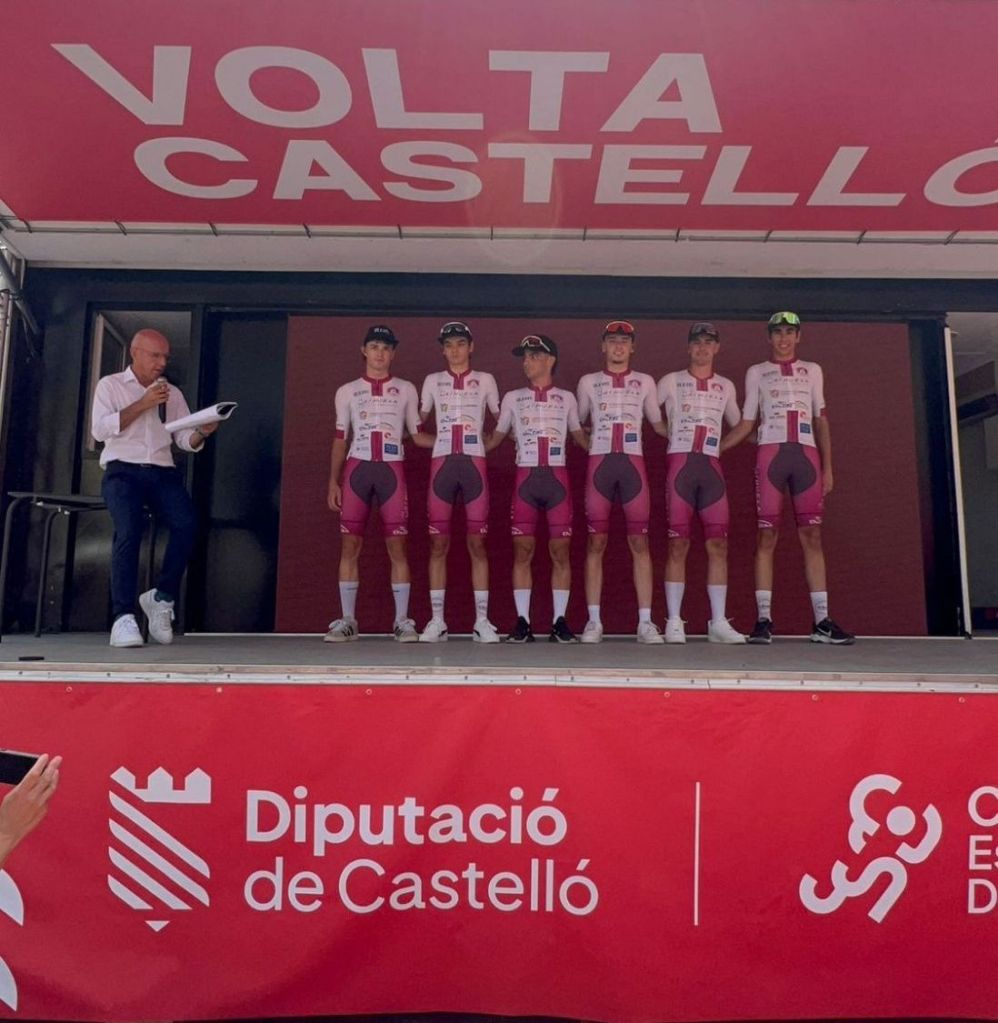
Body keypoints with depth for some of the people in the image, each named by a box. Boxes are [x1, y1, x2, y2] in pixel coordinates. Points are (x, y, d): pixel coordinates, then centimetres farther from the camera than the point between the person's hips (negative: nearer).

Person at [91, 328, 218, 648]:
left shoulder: (173, 393, 20)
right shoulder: (110, 385, 12)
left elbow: (185, 439, 12)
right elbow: (99, 429, -4)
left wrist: (201, 433, -11)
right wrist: (142, 404, -9)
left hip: (162, 472, 3)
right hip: (123, 470, -3)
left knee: (186, 523, -26)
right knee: (129, 529, -29)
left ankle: (162, 597, -11)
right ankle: (123, 616, -28)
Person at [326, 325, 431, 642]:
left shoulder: (405, 390, 11)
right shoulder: (347, 392, 13)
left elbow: (417, 435, 12)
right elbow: (340, 440, 12)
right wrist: (333, 482, 6)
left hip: (391, 470, -1)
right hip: (356, 469, 1)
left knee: (397, 546, -3)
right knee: (350, 546, 0)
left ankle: (402, 621, 3)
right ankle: (347, 620, 7)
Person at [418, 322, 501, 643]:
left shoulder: (485, 381, 12)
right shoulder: (433, 381, 14)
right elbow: (418, 422, 17)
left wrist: (485, 441, 8)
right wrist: (435, 441, 7)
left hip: (474, 463, -1)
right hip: (442, 463, 1)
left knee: (477, 542, -3)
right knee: (438, 543, -1)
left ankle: (482, 621, 1)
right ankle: (436, 620, 4)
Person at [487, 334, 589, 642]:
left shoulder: (566, 398, 13)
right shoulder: (512, 398, 13)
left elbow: (579, 435, 20)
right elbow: (497, 436, 18)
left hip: (557, 477, 0)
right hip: (525, 477, 0)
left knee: (560, 551, -1)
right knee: (523, 550, -1)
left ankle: (560, 622, 5)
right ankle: (522, 622, 5)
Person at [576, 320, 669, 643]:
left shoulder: (645, 382, 14)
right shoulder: (588, 382, 14)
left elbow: (658, 423, 19)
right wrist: (589, 443, 8)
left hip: (633, 463, 0)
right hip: (599, 462, 0)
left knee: (639, 542, -3)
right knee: (596, 542, -2)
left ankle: (645, 622, 0)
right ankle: (594, 621, 3)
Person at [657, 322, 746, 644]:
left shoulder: (725, 386, 18)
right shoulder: (671, 382, 9)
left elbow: (738, 423, 30)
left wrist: (721, 444, 17)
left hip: (711, 466, 3)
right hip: (679, 463, -3)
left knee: (718, 544, -3)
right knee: (678, 544, -5)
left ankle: (718, 622, 2)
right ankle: (674, 622, -1)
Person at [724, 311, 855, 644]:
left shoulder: (812, 370, 20)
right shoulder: (756, 372, 15)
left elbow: (820, 420, 17)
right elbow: (747, 423, 12)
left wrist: (827, 467, 9)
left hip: (806, 455, 2)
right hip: (770, 453, -2)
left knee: (812, 535, -1)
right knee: (766, 535, -6)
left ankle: (822, 621, 1)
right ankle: (763, 620, -5)